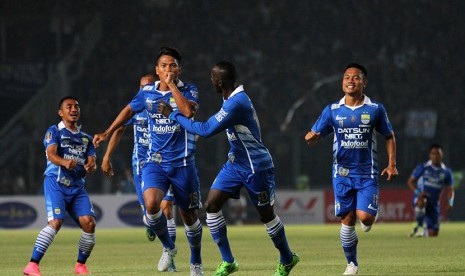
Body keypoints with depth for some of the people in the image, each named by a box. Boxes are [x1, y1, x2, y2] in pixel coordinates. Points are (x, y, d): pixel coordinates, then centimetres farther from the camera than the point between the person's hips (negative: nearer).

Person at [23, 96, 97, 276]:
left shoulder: (86, 138, 22)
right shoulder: (54, 131, 4)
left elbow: (92, 162, 11)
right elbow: (51, 154, -14)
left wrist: (91, 166, -15)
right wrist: (65, 162, -36)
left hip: (77, 187, 5)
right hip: (56, 182, -5)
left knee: (89, 222, -12)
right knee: (56, 222, -24)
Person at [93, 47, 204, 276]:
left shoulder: (188, 90, -6)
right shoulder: (147, 92, 3)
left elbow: (188, 111, -27)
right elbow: (130, 110, 21)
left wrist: (172, 85, -20)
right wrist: (107, 133, 21)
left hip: (182, 163, -1)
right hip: (155, 162, 1)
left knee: (189, 215, 8)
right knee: (151, 204, -24)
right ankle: (168, 248, 2)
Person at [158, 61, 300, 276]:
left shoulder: (236, 103, -28)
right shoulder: (231, 97, 3)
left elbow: (206, 130, -29)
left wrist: (173, 115, -22)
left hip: (255, 167, -9)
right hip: (236, 163, 9)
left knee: (266, 215, 6)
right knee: (211, 205, -2)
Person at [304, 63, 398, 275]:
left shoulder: (375, 109, -1)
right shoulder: (332, 110, 2)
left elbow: (389, 137, 10)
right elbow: (314, 137, 4)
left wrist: (392, 165, 1)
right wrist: (311, 137, -21)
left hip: (367, 173, -1)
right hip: (342, 172, 1)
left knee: (364, 216, -17)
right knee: (347, 220, 1)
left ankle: (372, 214, 21)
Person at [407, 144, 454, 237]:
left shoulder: (446, 172, 3)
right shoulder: (423, 168, -3)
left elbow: (449, 190, 11)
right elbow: (410, 181, 2)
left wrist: (450, 201, -10)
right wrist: (417, 192, -17)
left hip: (433, 204, 3)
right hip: (420, 198, -3)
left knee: (433, 234, -1)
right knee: (421, 201, -42)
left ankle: (424, 232, 37)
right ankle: (419, 225, -18)